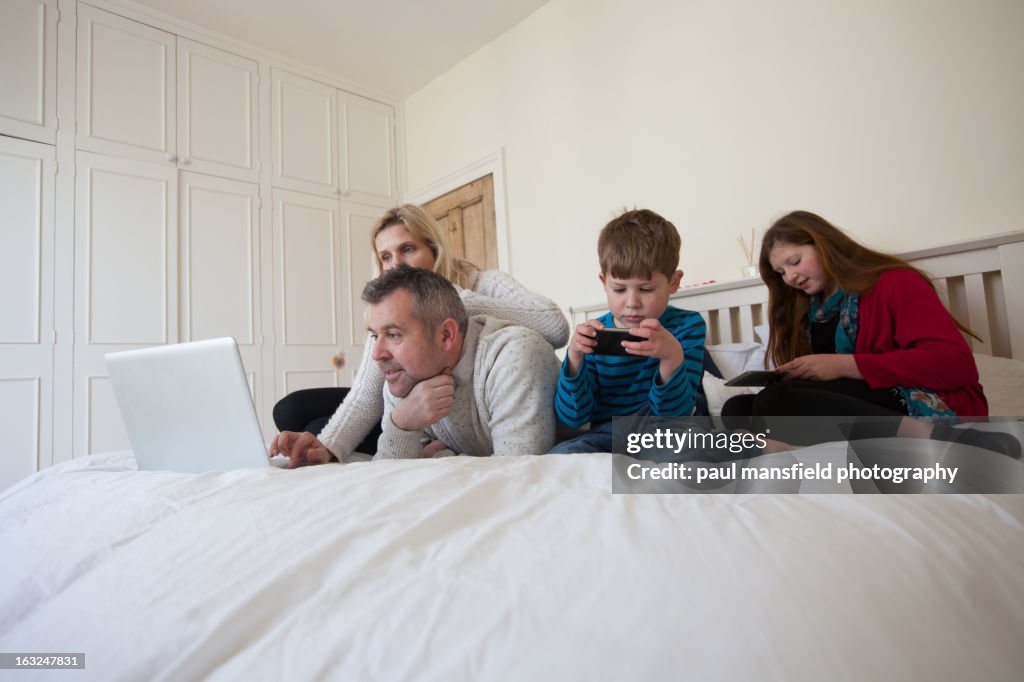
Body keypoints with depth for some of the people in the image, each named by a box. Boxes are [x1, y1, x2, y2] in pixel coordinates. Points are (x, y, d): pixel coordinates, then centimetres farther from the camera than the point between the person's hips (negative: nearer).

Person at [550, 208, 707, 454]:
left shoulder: (687, 325, -7)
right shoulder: (595, 335, -3)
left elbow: (675, 414, -16)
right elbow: (573, 417, -7)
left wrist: (672, 357, -35)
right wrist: (574, 358, -24)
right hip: (606, 437, 1)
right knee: (561, 454, -30)